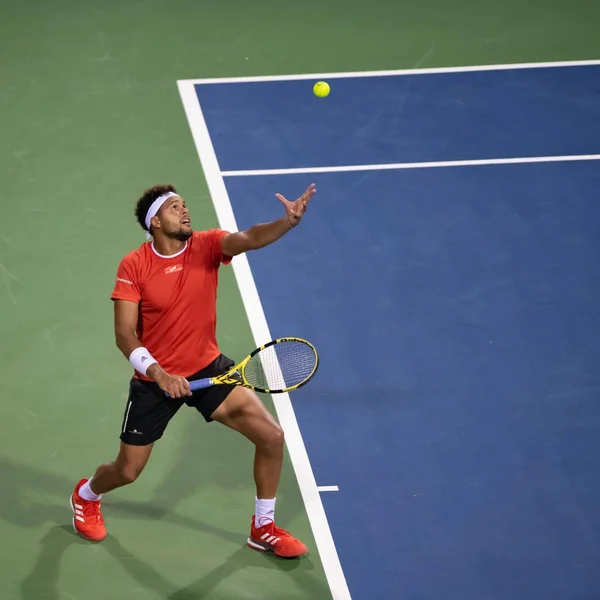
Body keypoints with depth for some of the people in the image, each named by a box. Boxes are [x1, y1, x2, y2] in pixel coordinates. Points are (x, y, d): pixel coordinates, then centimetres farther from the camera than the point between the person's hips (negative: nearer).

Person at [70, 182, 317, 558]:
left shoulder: (207, 245, -11)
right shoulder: (134, 267, -15)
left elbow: (248, 239, -33)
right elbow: (124, 334, -18)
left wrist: (288, 222, -53)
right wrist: (159, 374, -32)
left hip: (208, 368, 2)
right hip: (154, 380, -2)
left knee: (272, 436, -10)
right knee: (128, 471, 7)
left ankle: (263, 529, 11)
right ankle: (87, 495, 45)